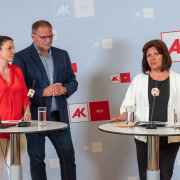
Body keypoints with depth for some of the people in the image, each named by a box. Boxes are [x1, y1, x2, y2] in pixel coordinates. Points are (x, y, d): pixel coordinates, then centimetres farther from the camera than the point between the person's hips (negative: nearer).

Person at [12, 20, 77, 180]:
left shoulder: (62, 55, 11)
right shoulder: (21, 57, -4)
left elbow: (73, 81, 13)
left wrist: (65, 89, -10)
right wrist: (43, 92, -19)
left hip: (59, 116, 4)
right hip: (35, 117, -3)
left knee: (68, 158, 8)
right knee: (37, 161, 8)